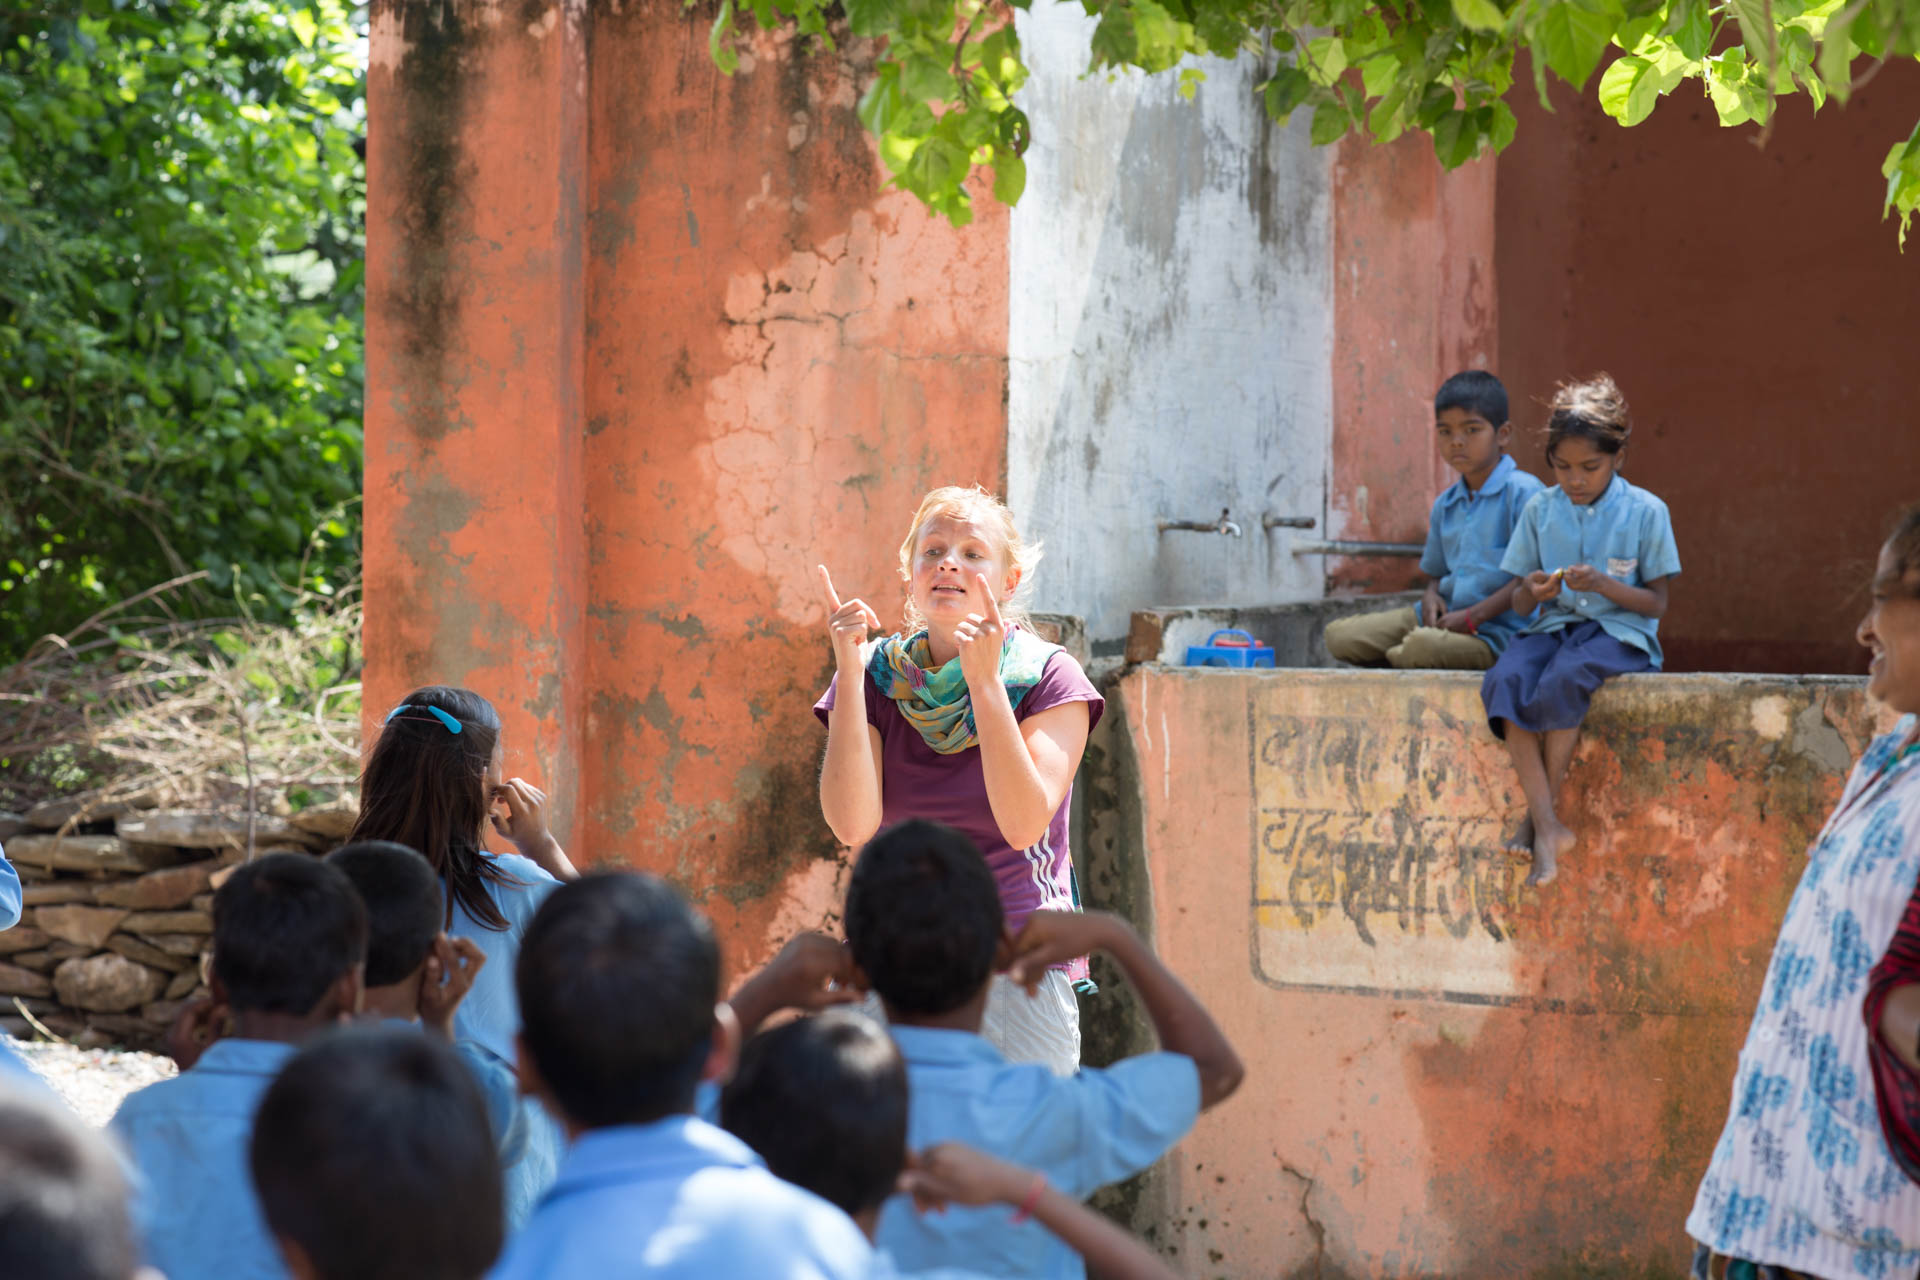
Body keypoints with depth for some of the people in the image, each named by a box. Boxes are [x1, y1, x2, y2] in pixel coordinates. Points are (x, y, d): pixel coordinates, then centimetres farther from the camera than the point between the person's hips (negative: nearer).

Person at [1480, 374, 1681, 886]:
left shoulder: (1645, 512, 0)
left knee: (1562, 680, -37)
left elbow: (1656, 601, -1)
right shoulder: (1540, 509, 10)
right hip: (1554, 626, 3)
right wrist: (1532, 591, -12)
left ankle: (1538, 815, -22)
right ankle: (1550, 828, -35)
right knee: (1504, 680, -31)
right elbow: (1519, 602, 13)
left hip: (1620, 631, -3)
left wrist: (1602, 584, -18)